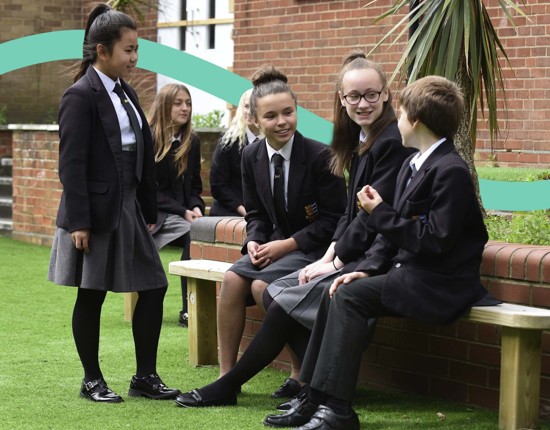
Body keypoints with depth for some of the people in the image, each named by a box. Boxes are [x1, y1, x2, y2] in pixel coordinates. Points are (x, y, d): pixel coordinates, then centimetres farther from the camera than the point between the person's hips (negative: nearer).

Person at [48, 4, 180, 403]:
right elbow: (71, 164, -14)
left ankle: (145, 376, 15)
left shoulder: (127, 93, 12)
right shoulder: (81, 96, -11)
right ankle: (92, 380, 15)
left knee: (154, 287, 5)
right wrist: (78, 222, -18)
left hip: (128, 209, 8)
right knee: (91, 296, 3)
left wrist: (149, 211, 13)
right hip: (96, 211, -8)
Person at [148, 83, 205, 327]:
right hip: (154, 214, -5)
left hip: (182, 213, 5)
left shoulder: (192, 142, 12)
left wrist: (196, 208, -7)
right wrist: (183, 213, -17)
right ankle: (188, 311, -27)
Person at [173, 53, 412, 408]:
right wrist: (329, 256, 3)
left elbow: (375, 216, -18)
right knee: (276, 292, -2)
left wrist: (336, 261, -12)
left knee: (289, 300, -14)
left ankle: (227, 387, 0)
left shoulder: (393, 142, -15)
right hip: (354, 256, 10)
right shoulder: (361, 141, 15)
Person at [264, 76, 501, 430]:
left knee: (349, 297, -21)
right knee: (335, 293, -3)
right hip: (408, 271, 9)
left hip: (438, 283, -9)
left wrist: (380, 213, -14)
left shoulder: (451, 171, -17)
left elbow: (435, 241, -22)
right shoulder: (413, 164, 13)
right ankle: (316, 398, -1)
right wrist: (367, 268, -1)